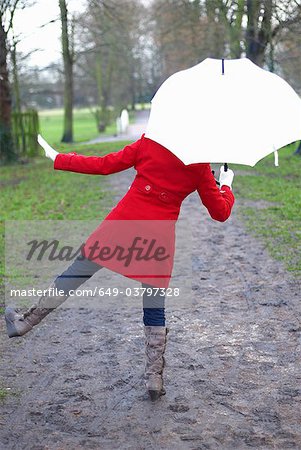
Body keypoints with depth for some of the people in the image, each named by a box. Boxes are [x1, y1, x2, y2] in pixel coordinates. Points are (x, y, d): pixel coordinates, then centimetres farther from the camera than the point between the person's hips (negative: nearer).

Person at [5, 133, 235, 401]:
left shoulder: (149, 143, 0)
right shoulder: (201, 167, 3)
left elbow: (105, 165, 1)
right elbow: (221, 213, 8)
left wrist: (58, 159, 12)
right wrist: (226, 186, 28)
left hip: (124, 222, -1)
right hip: (161, 236, 1)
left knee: (76, 273, 14)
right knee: (155, 311, 12)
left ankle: (25, 322, 25)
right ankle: (154, 378, 14)